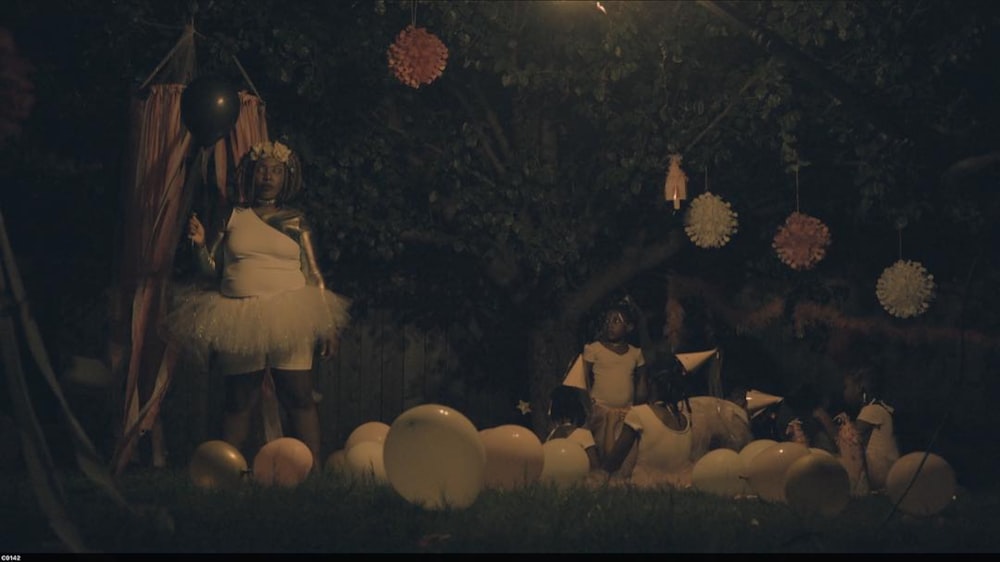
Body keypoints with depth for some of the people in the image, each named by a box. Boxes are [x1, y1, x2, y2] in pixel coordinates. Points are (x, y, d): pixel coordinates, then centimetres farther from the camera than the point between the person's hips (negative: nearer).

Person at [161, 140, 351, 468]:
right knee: (238, 401, 4)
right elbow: (212, 270, 14)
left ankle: (312, 471, -5)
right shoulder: (233, 217, 12)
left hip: (288, 318, -1)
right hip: (240, 322, 1)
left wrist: (328, 328, 3)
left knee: (299, 398, -6)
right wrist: (200, 245, -7)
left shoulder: (295, 222, 9)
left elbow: (313, 276, 9)